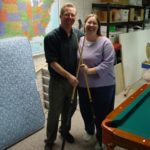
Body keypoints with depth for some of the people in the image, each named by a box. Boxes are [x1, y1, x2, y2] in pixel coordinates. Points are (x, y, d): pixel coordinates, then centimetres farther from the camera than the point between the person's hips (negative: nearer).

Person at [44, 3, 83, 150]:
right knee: (55, 112, 8)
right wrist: (69, 76, -21)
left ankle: (64, 130, 46)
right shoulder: (51, 37, -17)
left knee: (71, 108, 20)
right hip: (57, 81, -5)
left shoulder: (78, 34, -1)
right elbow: (52, 62, -18)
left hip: (73, 79, 5)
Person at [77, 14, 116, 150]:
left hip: (103, 86, -5)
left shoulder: (105, 42, -13)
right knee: (86, 111, 20)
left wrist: (90, 70, -23)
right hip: (83, 85, 5)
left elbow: (108, 63, -18)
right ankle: (89, 131, 49)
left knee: (101, 114, 7)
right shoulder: (79, 41, 4)